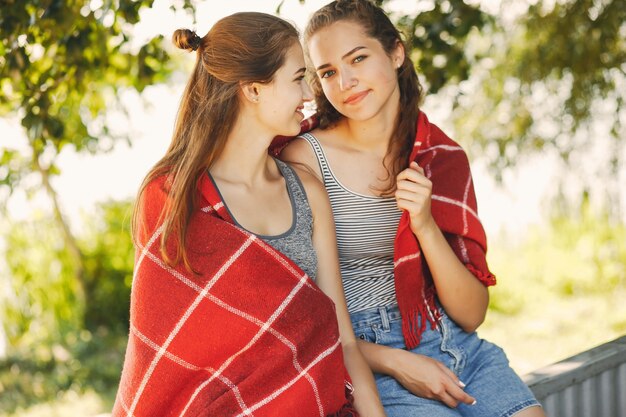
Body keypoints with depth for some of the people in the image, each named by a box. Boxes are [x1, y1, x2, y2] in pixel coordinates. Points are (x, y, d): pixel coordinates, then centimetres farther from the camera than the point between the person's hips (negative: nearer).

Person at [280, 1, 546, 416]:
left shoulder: (444, 157, 6)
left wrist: (426, 227, -11)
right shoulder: (305, 157, -6)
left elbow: (471, 315, 4)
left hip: (457, 348, 5)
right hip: (364, 363, -4)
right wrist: (395, 362, -13)